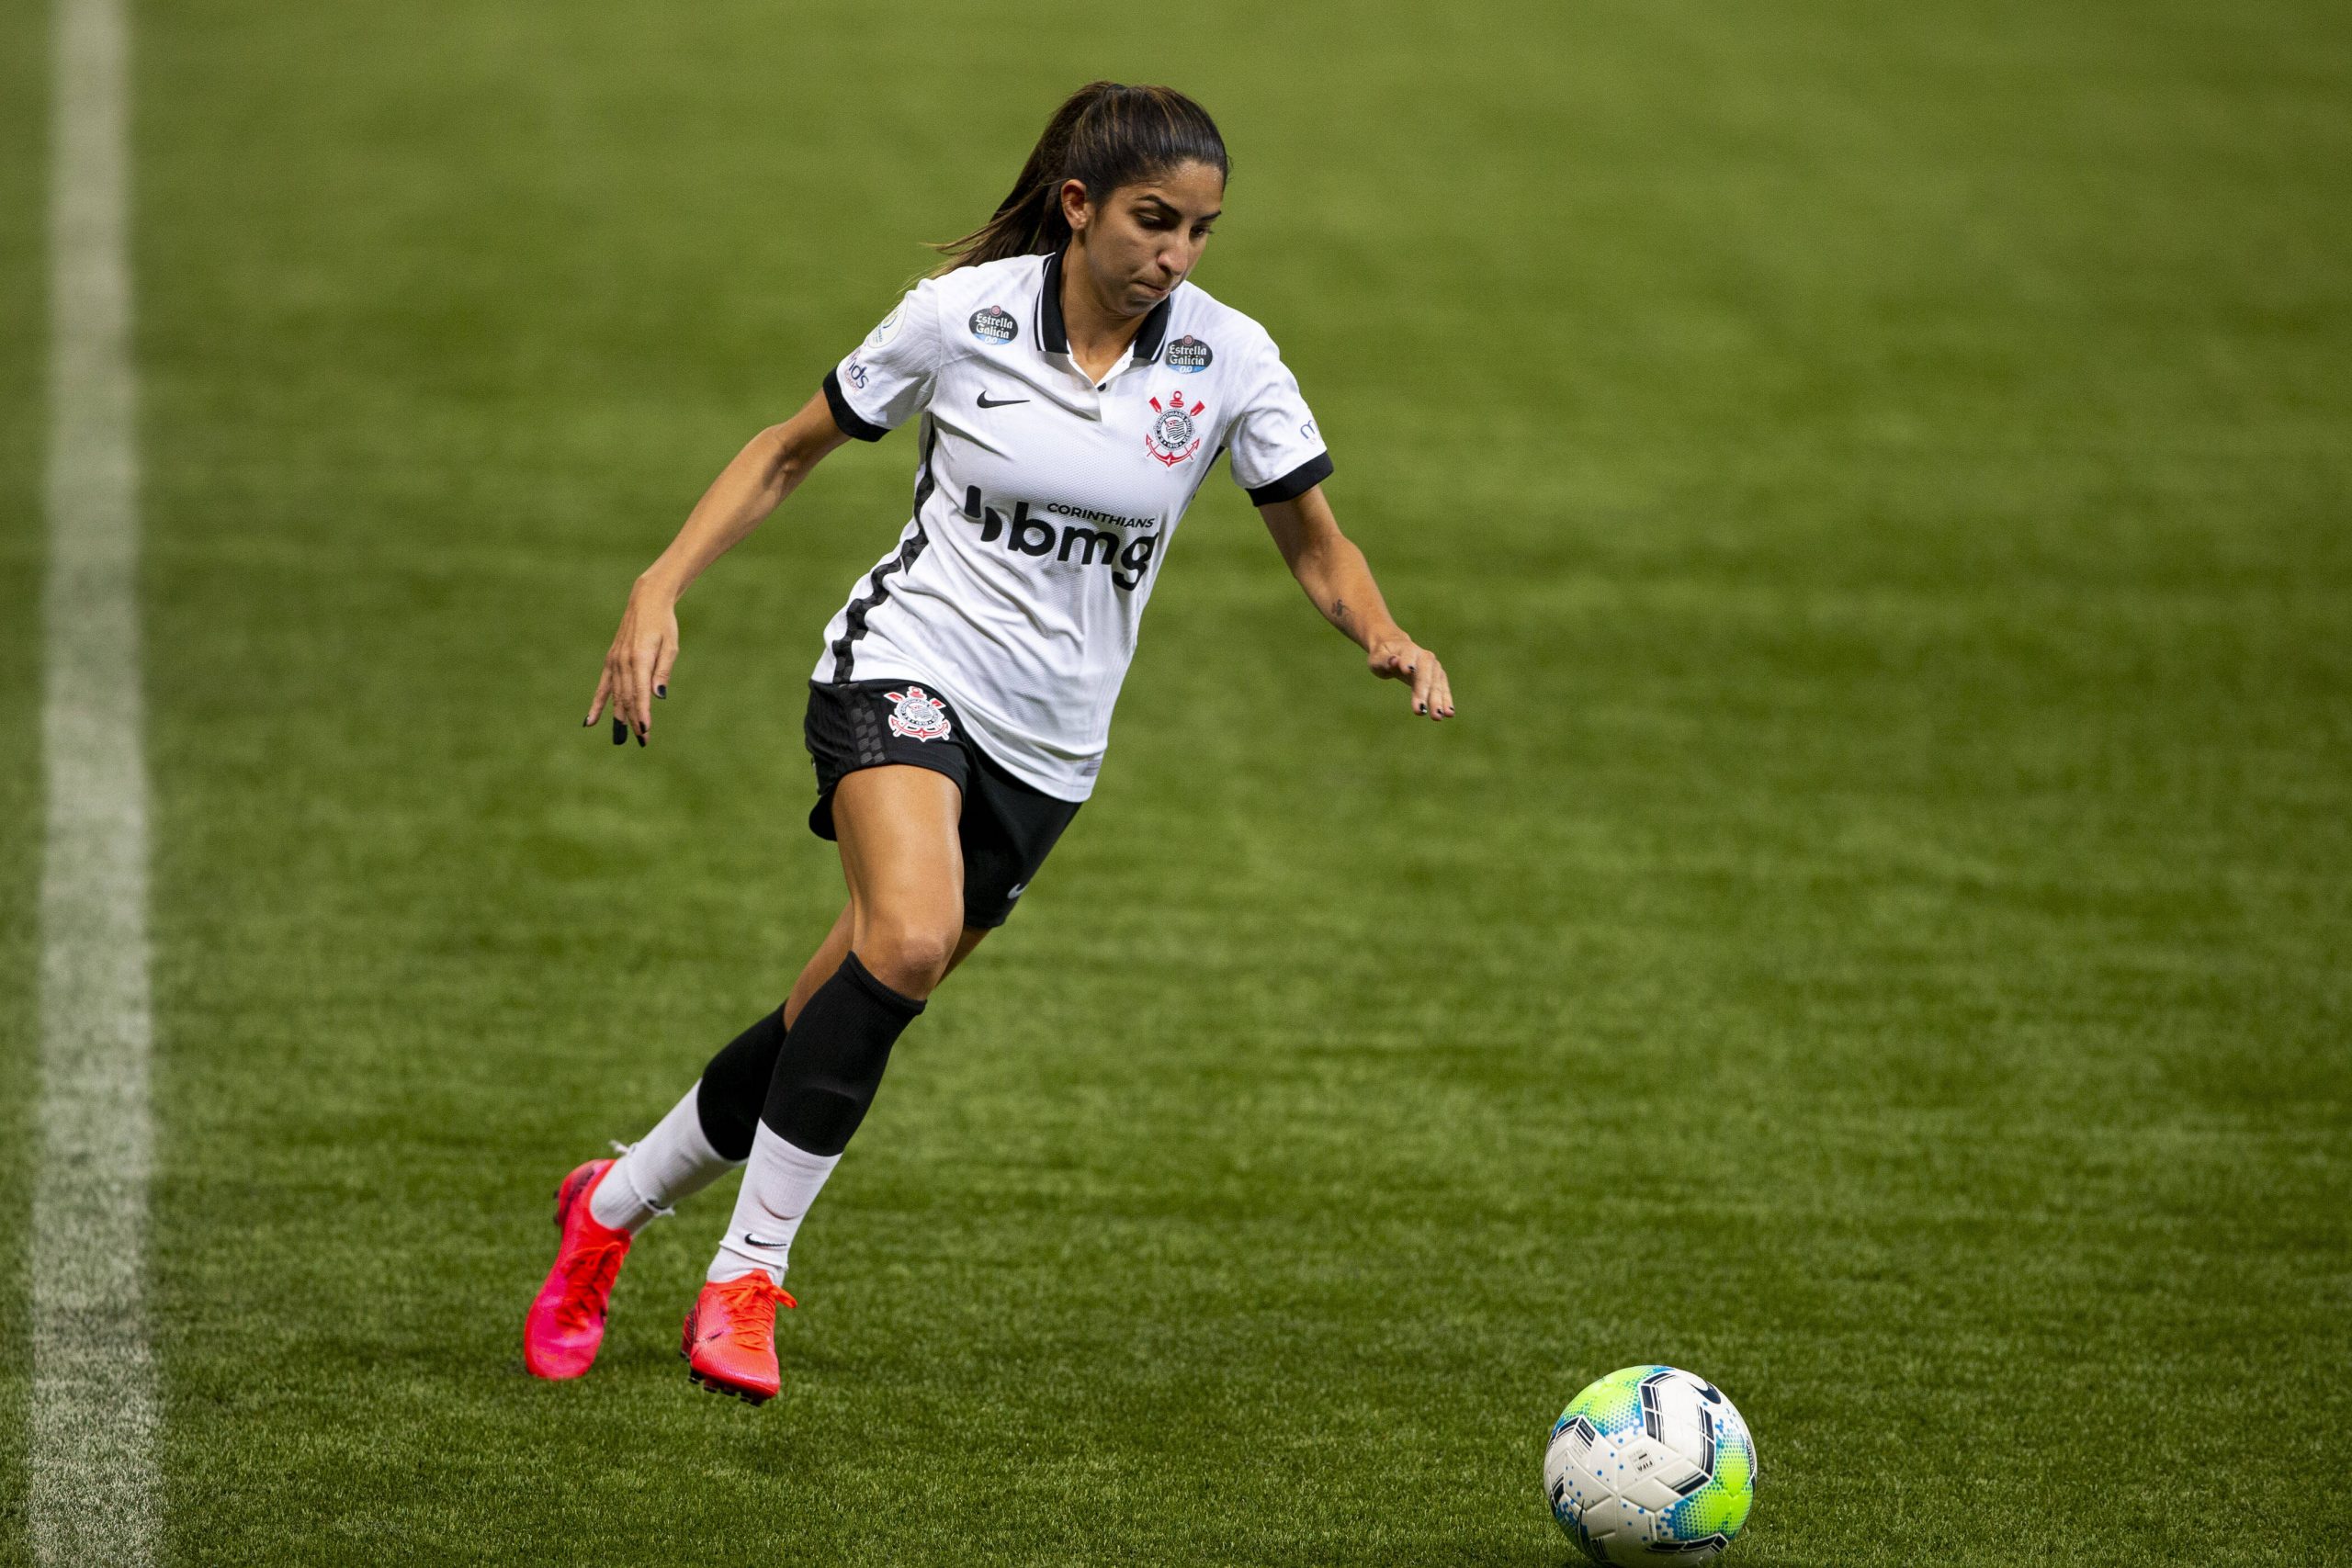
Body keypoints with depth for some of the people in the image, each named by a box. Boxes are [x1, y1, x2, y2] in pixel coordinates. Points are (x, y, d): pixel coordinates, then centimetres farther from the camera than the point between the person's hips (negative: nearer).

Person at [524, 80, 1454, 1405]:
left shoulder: (1228, 360, -3)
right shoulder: (964, 314, -7)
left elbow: (1317, 547, 4)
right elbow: (792, 452, 5)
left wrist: (1389, 639, -17)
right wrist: (662, 589, -5)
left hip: (1046, 748, 3)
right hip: (910, 665, -3)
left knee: (839, 1028, 5)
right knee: (909, 939, -31)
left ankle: (614, 1205, 31)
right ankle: (748, 1274, -18)